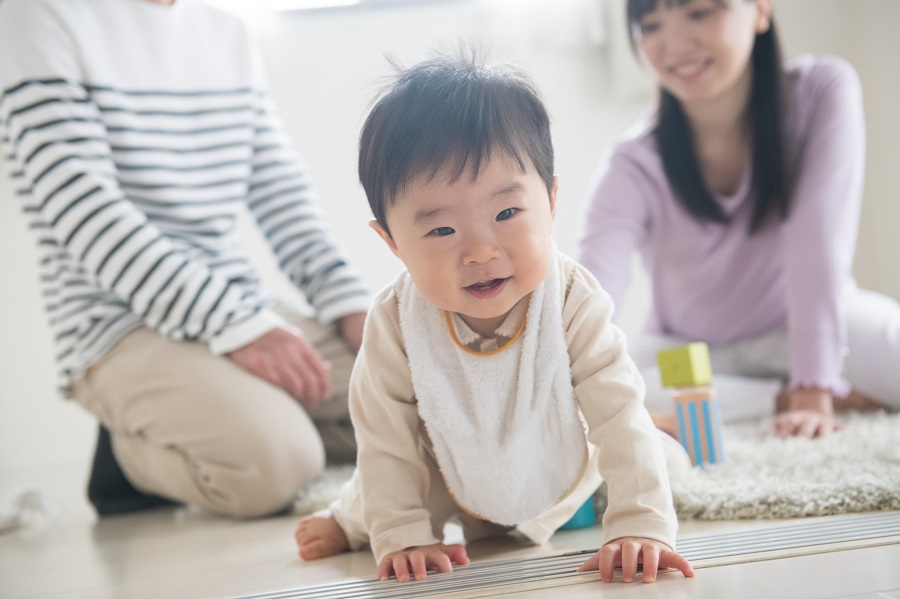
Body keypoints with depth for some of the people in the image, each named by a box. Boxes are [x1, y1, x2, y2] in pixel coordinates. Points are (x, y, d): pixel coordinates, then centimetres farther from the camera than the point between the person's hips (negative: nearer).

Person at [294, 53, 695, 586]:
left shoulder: (573, 302, -34)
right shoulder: (394, 324, -33)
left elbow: (618, 415, -31)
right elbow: (388, 439, -22)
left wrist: (641, 526, -37)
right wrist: (402, 537, -22)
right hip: (452, 489, -1)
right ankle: (348, 517, 43)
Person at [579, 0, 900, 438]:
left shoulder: (823, 91, -18)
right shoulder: (633, 170, -20)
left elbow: (819, 246, -24)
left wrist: (813, 391, -31)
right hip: (692, 351, 2)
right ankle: (800, 397, -14)